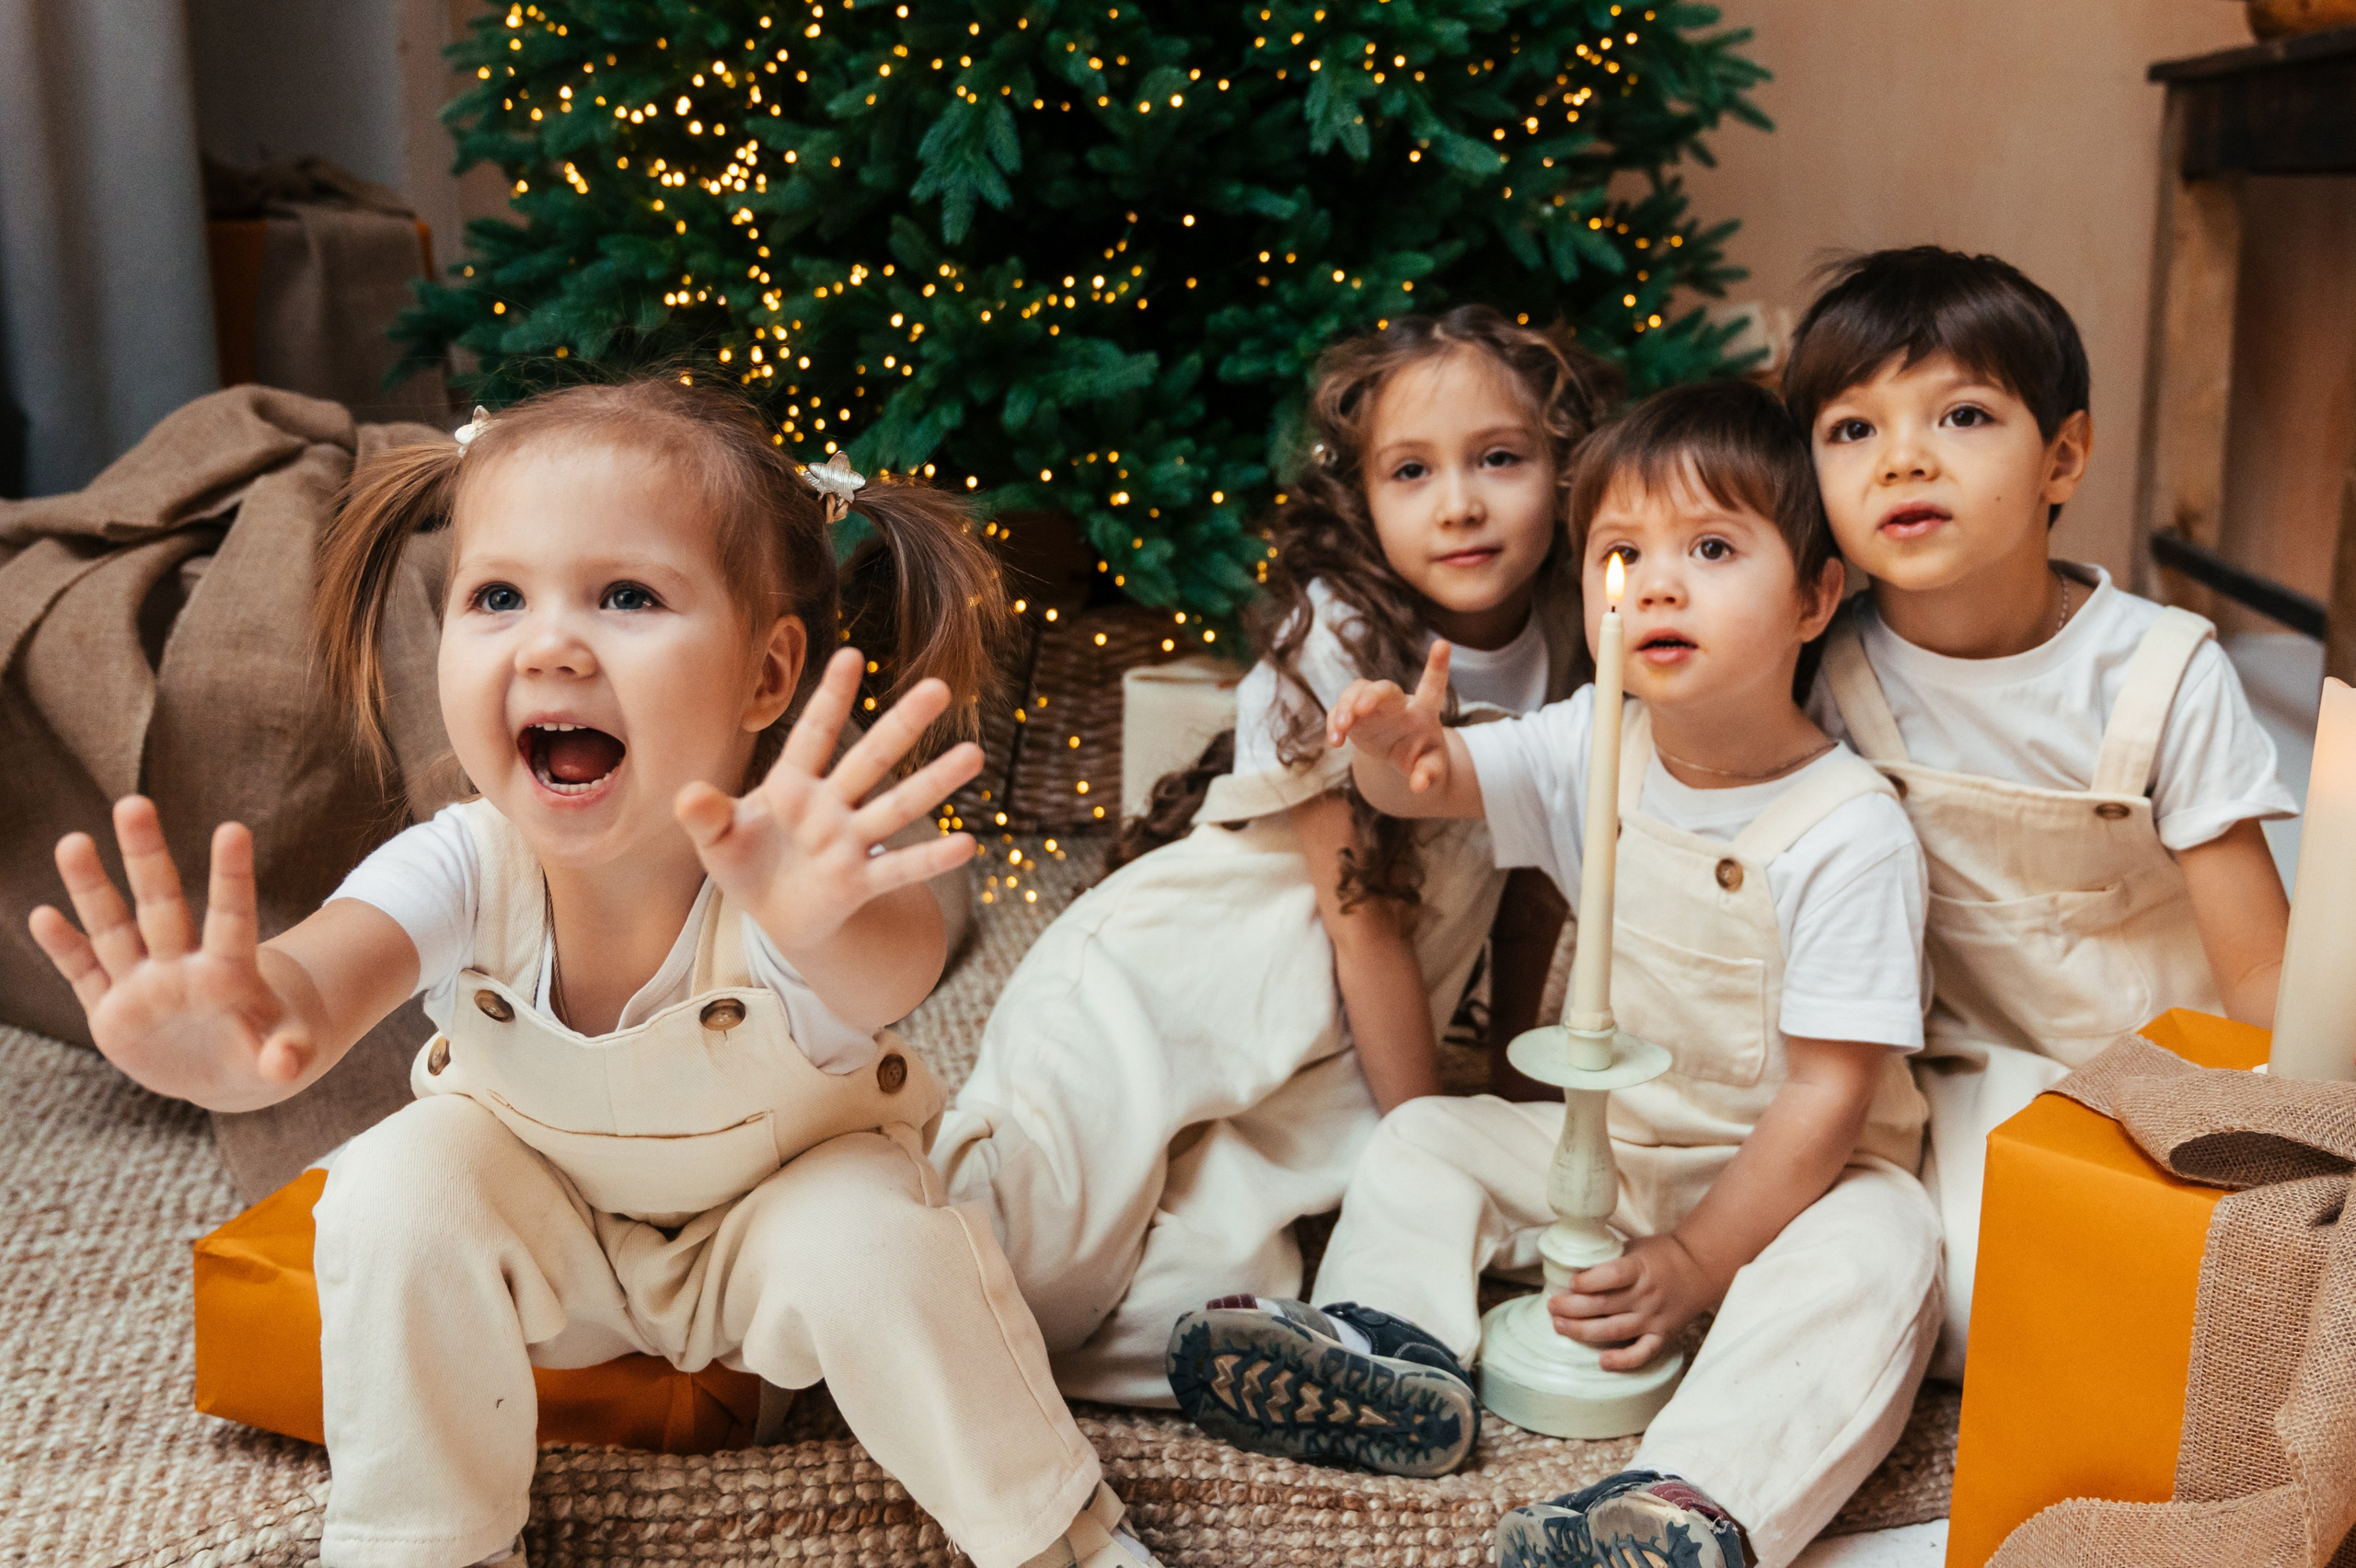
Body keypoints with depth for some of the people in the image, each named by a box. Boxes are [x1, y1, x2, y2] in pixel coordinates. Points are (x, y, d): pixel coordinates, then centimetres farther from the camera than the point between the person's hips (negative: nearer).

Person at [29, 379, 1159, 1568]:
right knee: (398, 1187, -23)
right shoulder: (468, 869, -28)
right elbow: (329, 968, -47)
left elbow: (889, 974, -58)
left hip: (781, 1211, -2)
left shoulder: (785, 870, -36)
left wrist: (824, 921, -84)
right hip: (557, 1229, 3)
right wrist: (245, 1028, -72)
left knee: (875, 1242, -30)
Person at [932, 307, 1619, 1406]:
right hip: (1150, 992, -5)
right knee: (1056, 1282, -21)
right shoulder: (1336, 644, -17)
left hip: (1310, 1066, 6)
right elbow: (1367, 923, -16)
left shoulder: (1562, 638, -1)